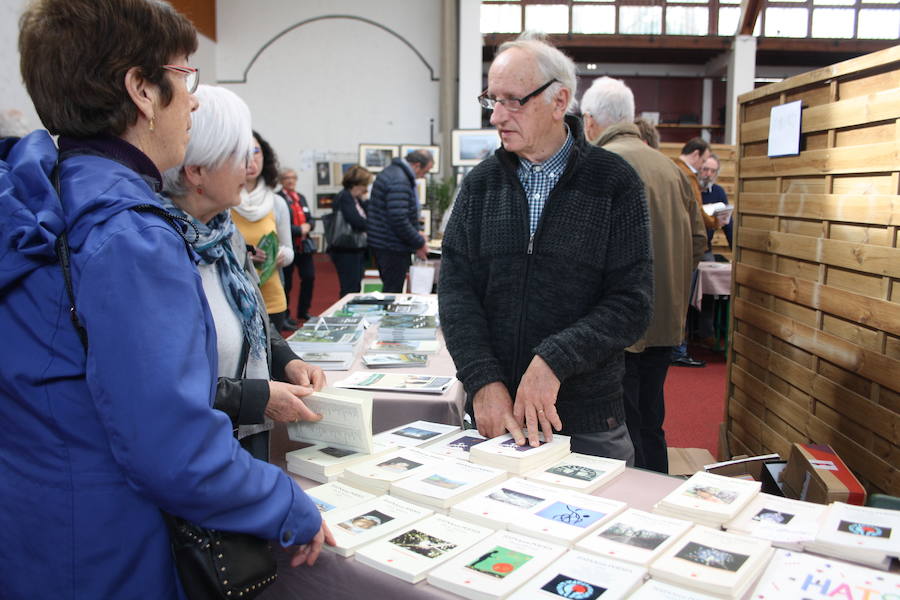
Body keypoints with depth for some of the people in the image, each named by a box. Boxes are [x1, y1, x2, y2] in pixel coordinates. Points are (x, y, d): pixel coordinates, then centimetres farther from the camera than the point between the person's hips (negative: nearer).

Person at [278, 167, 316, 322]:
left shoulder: (300, 197, 16)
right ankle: (284, 316, 14)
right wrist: (299, 230, -17)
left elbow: (311, 219, 18)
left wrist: (308, 226, -4)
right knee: (286, 282, 1)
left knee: (309, 277, 9)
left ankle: (303, 311, 26)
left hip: (304, 246, 7)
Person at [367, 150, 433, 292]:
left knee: (389, 289, 17)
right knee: (393, 292, -3)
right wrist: (419, 244, -15)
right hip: (392, 248, -10)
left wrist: (416, 236, 16)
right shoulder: (399, 181, -20)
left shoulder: (391, 171, 14)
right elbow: (399, 220, -26)